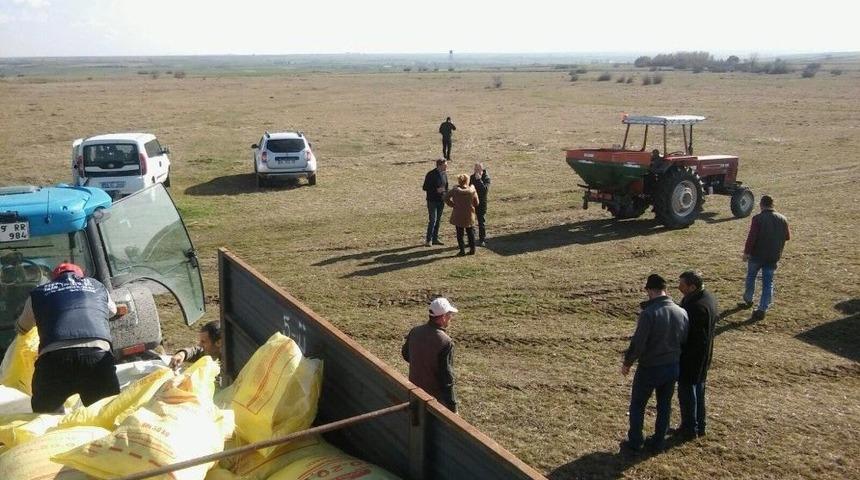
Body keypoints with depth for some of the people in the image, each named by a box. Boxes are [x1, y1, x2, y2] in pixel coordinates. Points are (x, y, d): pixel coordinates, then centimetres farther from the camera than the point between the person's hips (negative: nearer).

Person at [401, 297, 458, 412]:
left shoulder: (415, 332, -7)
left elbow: (405, 354, 12)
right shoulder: (445, 342, -28)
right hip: (435, 397, -6)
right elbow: (447, 377, -25)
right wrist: (453, 407, -17)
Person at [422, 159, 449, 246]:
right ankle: (428, 239, 1)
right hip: (432, 201, -6)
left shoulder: (444, 174, 7)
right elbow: (425, 187, -10)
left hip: (441, 201, 6)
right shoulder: (431, 175, -12)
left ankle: (435, 239, 18)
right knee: (432, 220, -9)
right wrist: (436, 190, -21)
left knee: (438, 220, 10)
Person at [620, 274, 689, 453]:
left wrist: (627, 363, -6)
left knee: (637, 405, 13)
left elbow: (638, 343, -21)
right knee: (665, 405, 19)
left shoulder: (648, 313, -25)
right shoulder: (681, 312, -5)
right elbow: (684, 340, 5)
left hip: (649, 368, -5)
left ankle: (635, 442, 22)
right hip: (672, 367, 5)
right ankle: (658, 442, 30)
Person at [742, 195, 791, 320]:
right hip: (773, 257, 3)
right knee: (768, 283, 7)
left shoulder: (758, 219, -15)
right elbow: (787, 237, 11)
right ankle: (762, 309, 3)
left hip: (756, 255, -3)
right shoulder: (782, 219, 1)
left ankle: (748, 300, 34)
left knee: (751, 277, 20)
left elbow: (751, 237, -18)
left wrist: (746, 252, -10)